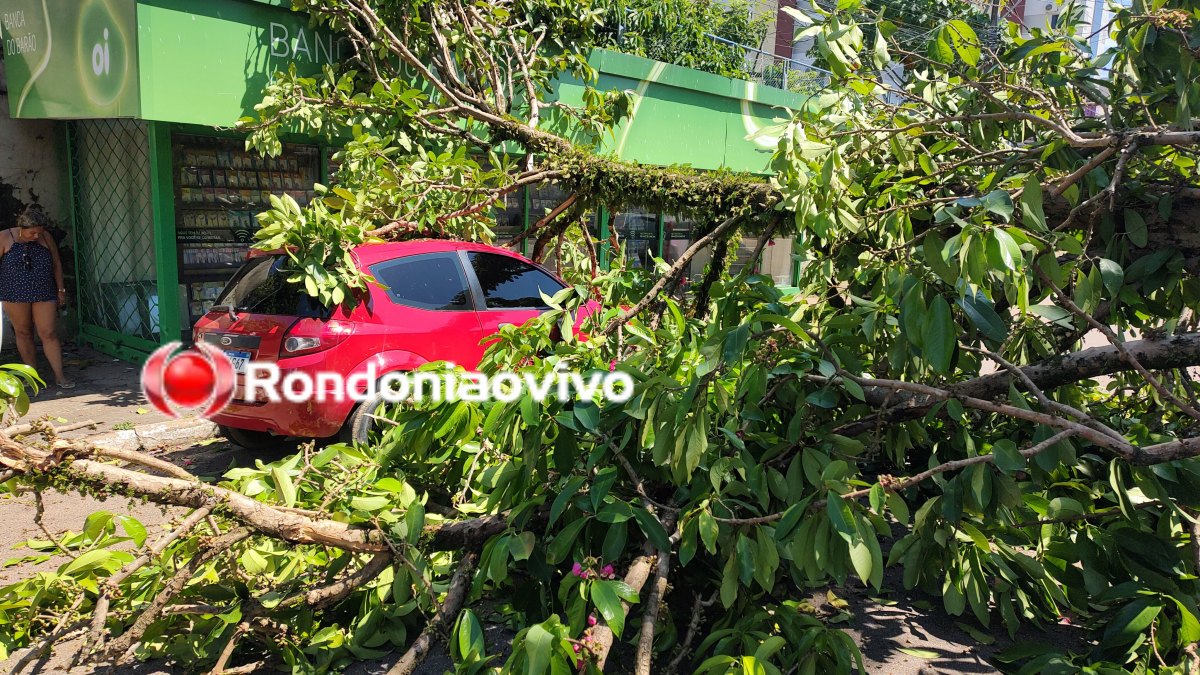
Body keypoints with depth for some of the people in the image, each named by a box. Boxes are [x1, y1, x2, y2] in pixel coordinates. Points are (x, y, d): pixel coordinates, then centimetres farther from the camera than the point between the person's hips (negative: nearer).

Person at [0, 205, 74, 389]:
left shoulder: (45, 237, 1)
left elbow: (56, 264, 9)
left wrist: (61, 290, 8)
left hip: (44, 294, 1)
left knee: (48, 333, -3)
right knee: (23, 333, 7)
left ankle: (60, 375, -2)